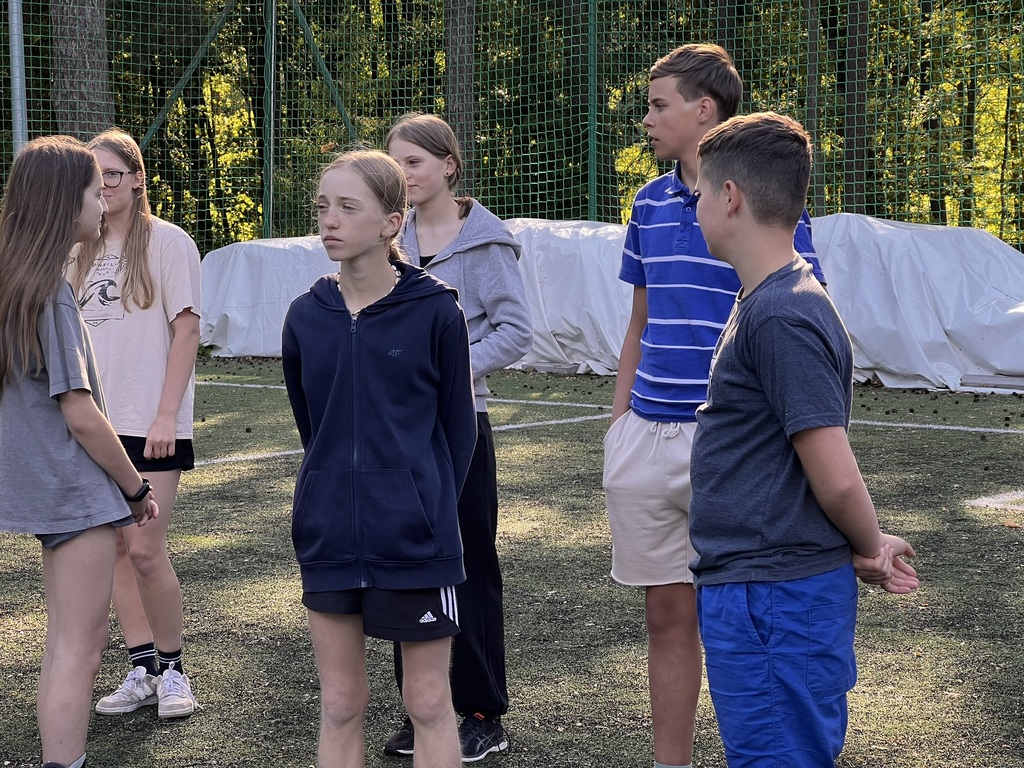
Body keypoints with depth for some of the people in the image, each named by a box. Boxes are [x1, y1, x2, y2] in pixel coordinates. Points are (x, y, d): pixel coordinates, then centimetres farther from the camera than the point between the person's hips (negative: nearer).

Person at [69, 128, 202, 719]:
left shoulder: (166, 242, -4)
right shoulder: (83, 250, 12)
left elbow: (186, 329, -8)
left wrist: (166, 415, -13)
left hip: (149, 423, -6)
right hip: (96, 423, 6)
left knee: (145, 550, -9)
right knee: (115, 549, 7)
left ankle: (172, 670, 8)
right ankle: (143, 671, 17)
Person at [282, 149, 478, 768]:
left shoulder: (434, 311, -9)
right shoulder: (307, 317, 2)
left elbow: (458, 426, 0)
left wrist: (429, 507, 3)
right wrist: (339, 492, 13)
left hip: (417, 541, -3)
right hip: (329, 538, 3)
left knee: (429, 702, 7)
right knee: (340, 706, 11)